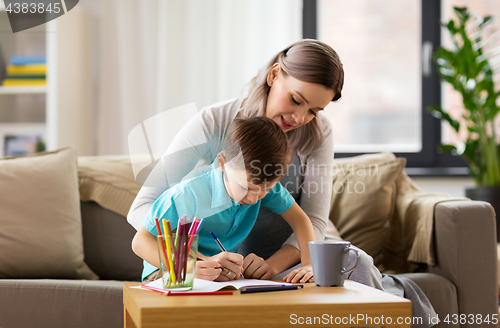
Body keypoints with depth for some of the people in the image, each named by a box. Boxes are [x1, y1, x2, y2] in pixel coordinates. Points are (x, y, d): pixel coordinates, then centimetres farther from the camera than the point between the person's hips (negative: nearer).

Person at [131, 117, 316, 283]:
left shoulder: (265, 185, -13)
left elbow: (298, 218, 1)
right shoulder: (188, 196, -30)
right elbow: (140, 242, -27)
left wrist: (308, 265, -17)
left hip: (225, 272, 4)